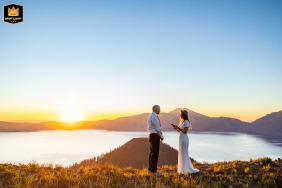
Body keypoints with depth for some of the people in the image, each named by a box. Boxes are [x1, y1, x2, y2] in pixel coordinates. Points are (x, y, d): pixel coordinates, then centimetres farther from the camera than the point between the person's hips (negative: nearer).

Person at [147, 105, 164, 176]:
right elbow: (158, 128, -17)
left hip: (152, 135, 11)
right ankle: (153, 170, -4)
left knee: (152, 152, 16)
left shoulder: (150, 116, 17)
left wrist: (160, 135, 15)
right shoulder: (154, 116, -15)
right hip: (155, 136, -11)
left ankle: (150, 168, 25)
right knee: (155, 153, -7)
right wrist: (161, 136, -4)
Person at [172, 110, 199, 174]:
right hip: (181, 138, 9)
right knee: (181, 154, 12)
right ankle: (183, 169, 19)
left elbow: (185, 131, -18)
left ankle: (187, 169, 3)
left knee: (184, 153, -4)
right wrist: (176, 128, 0)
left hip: (184, 138, -9)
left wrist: (178, 127, -22)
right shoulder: (181, 121, 14)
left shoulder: (186, 122, -13)